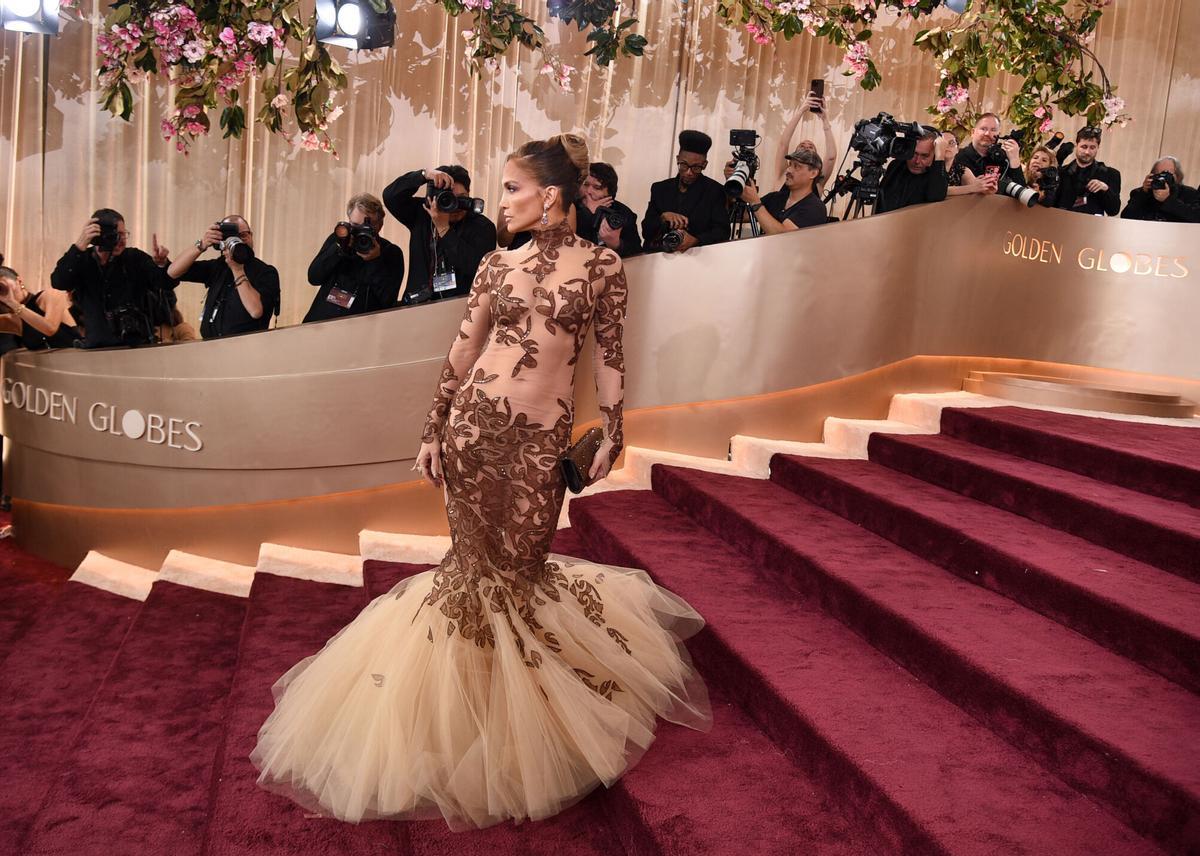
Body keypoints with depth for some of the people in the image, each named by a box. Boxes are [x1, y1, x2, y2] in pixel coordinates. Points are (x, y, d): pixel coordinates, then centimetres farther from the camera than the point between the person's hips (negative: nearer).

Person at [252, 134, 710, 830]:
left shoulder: (602, 265, 0)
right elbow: (462, 349, 8)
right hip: (473, 421, 3)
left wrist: (612, 433, -3)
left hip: (540, 434, -3)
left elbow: (611, 356, 1)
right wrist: (434, 429, 6)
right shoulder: (498, 264, 7)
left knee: (520, 564, 2)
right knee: (477, 558, 8)